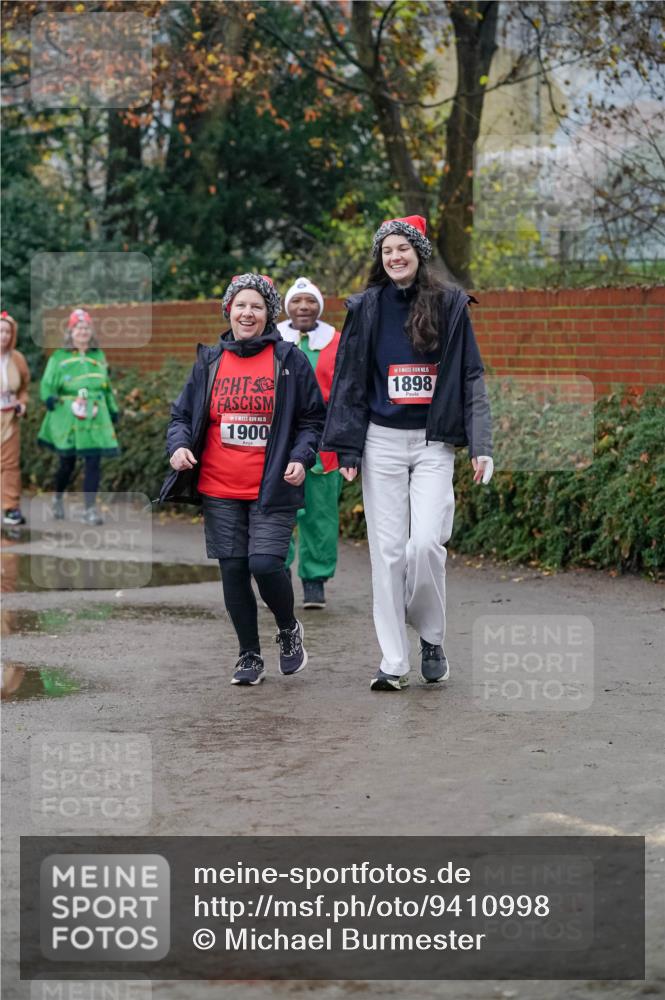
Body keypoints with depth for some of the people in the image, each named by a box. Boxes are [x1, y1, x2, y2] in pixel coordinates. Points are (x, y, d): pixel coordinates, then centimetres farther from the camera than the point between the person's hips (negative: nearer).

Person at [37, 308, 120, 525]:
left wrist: (113, 409, 22)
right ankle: (58, 498, 30)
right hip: (68, 417, -3)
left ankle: (90, 508, -4)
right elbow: (48, 383, -2)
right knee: (67, 463, 3)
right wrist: (49, 397, -23)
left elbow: (107, 386, 24)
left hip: (95, 417, 3)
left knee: (94, 462, -7)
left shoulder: (99, 356, 16)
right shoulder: (59, 357, 5)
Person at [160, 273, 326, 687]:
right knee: (233, 571, 4)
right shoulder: (210, 361, 10)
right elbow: (182, 413, 15)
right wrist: (179, 444, -5)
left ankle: (289, 629, 13)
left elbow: (313, 418, 6)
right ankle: (250, 656, 17)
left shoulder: (290, 361, 3)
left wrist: (301, 457, -9)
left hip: (272, 490, -3)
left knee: (265, 563, -16)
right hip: (219, 490, 3)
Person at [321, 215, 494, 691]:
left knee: (426, 544, -14)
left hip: (434, 442, -1)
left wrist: (481, 447, -2)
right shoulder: (366, 308, 5)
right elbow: (349, 380, 7)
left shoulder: (450, 306, 3)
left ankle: (432, 638, 10)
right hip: (382, 442, 1)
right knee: (388, 551, 0)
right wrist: (347, 449, 1)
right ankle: (394, 663, 5)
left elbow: (471, 379, 4)